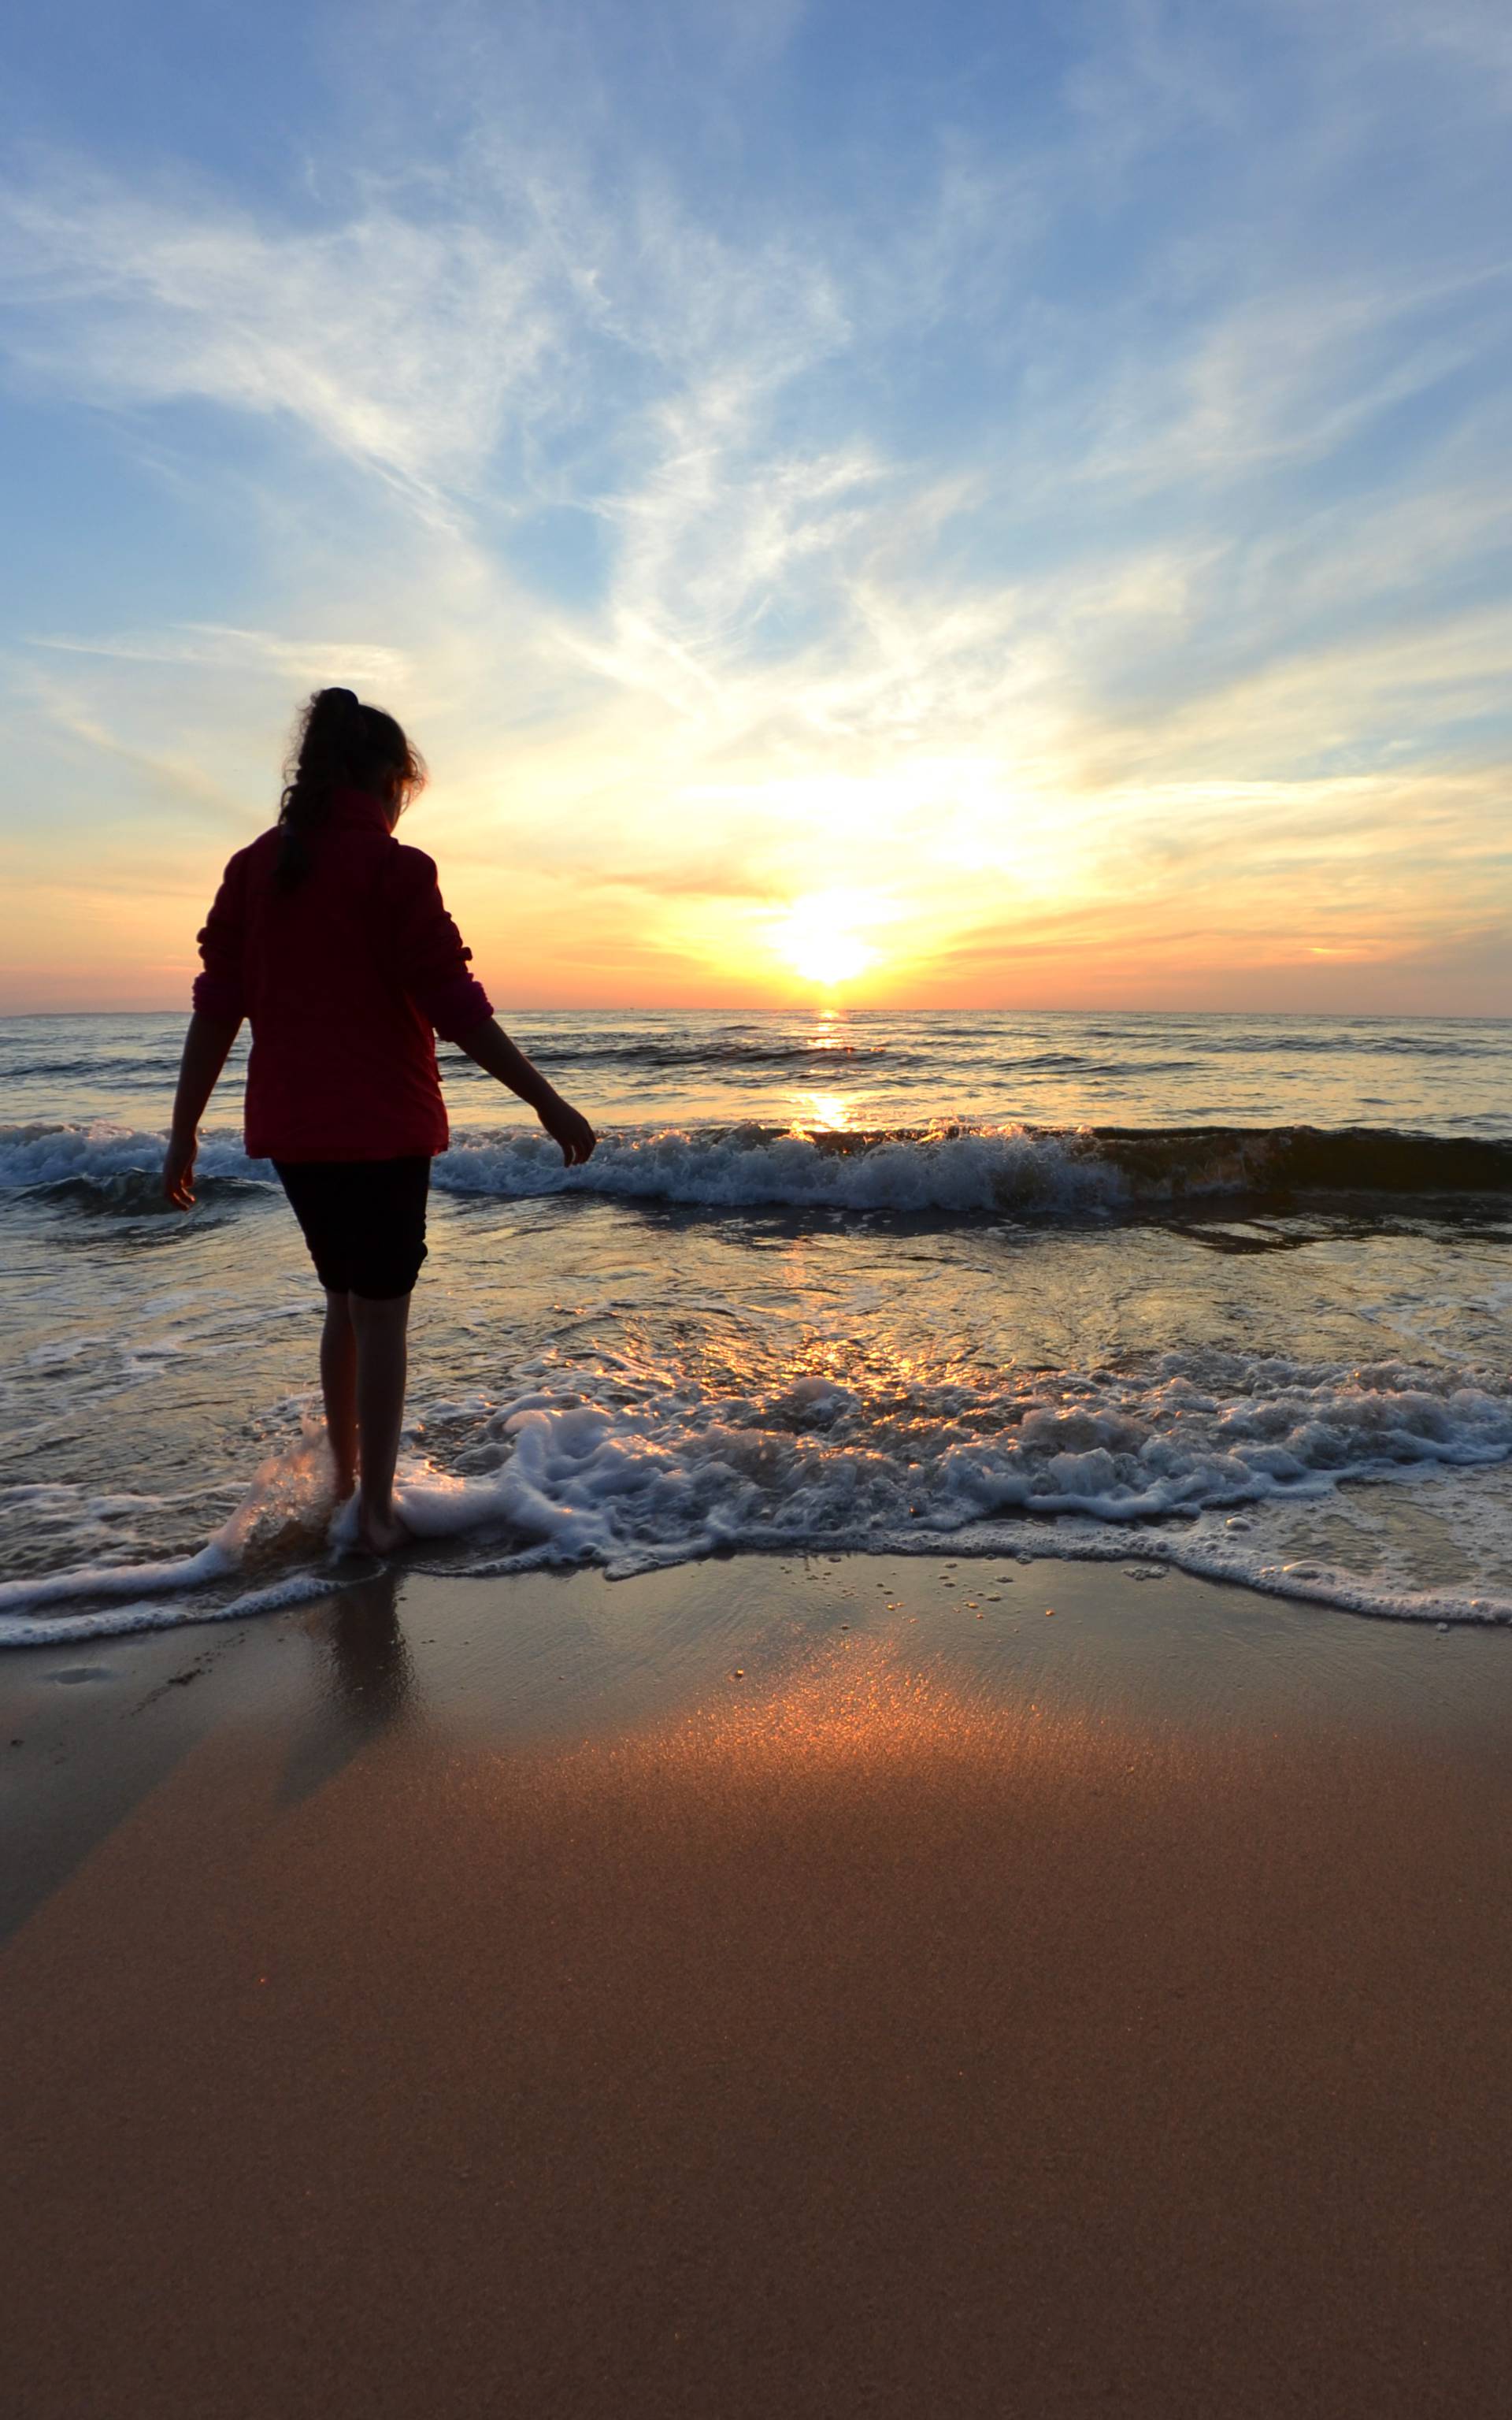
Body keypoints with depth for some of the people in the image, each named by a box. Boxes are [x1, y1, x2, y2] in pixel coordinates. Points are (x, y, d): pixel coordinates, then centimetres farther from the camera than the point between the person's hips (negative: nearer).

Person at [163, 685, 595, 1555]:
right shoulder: (394, 868, -10)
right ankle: (376, 1509, 12)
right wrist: (547, 1100, -10)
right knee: (383, 1312, 4)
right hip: (379, 1125, -6)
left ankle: (345, 1482, 31)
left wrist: (185, 1131, 11)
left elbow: (216, 1007, 7)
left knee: (346, 1303, 20)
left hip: (290, 1126, 6)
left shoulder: (255, 867, 8)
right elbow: (455, 1004, -14)